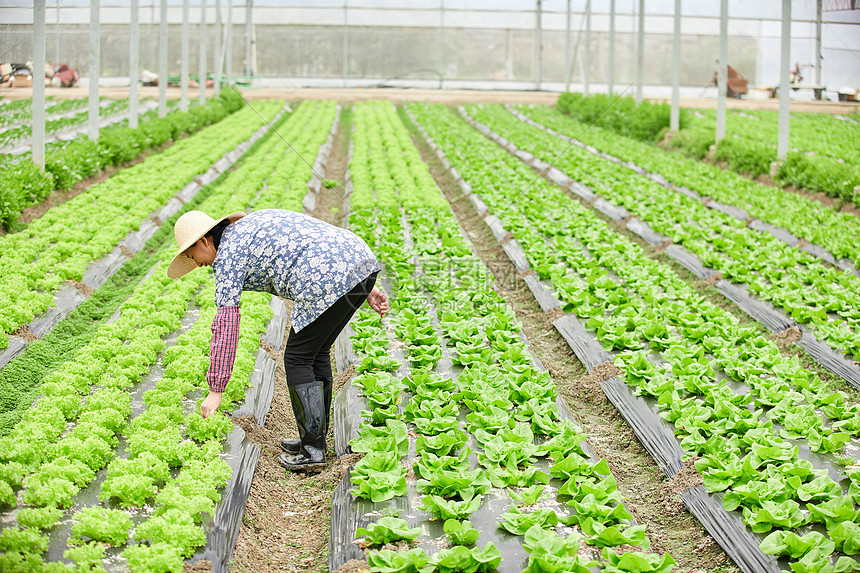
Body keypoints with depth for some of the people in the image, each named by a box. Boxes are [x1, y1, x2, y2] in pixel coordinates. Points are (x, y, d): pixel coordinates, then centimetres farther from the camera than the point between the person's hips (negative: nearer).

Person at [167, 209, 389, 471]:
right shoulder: (255, 224, 29)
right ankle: (315, 439, 26)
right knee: (316, 353, 20)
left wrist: (215, 390, 0)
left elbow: (226, 325, -2)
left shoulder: (228, 254, 4)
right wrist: (367, 288, 22)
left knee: (297, 359, 5)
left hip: (330, 281, -9)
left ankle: (312, 451, 5)